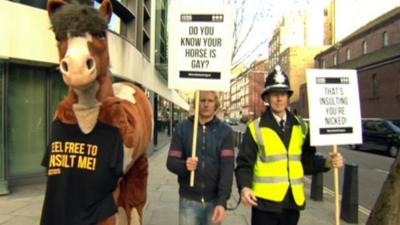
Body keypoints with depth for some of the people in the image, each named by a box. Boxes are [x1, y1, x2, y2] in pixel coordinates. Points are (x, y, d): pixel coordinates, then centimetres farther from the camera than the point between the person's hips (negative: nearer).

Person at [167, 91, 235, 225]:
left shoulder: (225, 131, -2)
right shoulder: (182, 128, -1)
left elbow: (227, 167, -10)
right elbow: (171, 162, -3)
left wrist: (222, 201, -18)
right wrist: (184, 165, -25)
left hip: (214, 200, 0)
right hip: (189, 200, 0)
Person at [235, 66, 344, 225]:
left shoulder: (301, 127, 6)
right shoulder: (255, 128, -6)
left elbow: (306, 160, 10)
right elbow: (244, 164, -8)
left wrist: (327, 162, -7)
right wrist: (244, 188, -23)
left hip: (294, 199, 4)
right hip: (265, 200, -4)